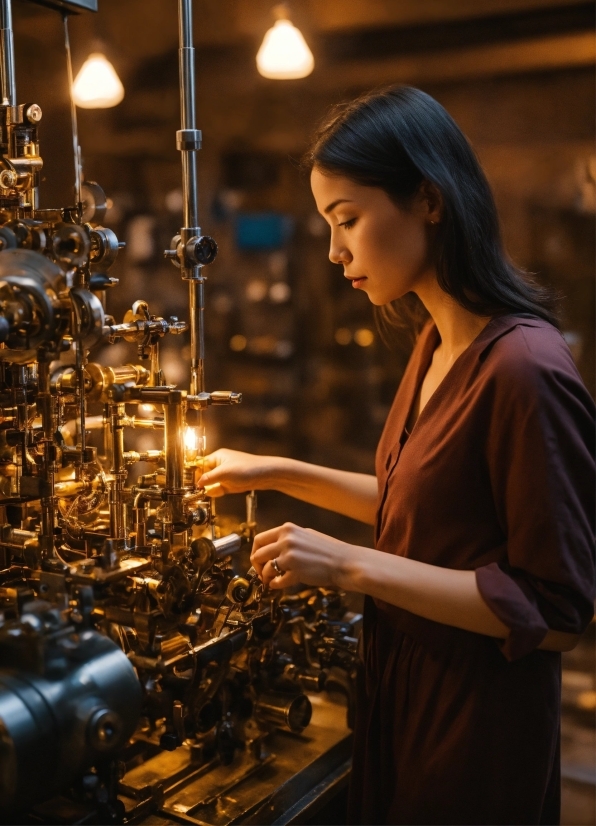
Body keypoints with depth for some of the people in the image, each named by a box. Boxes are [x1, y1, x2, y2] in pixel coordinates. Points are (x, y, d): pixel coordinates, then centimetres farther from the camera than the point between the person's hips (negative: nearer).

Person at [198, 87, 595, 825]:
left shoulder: (525, 367, -26)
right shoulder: (437, 343, 1)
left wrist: (352, 565, -26)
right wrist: (281, 474, 6)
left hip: (477, 717, -7)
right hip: (402, 684, 8)